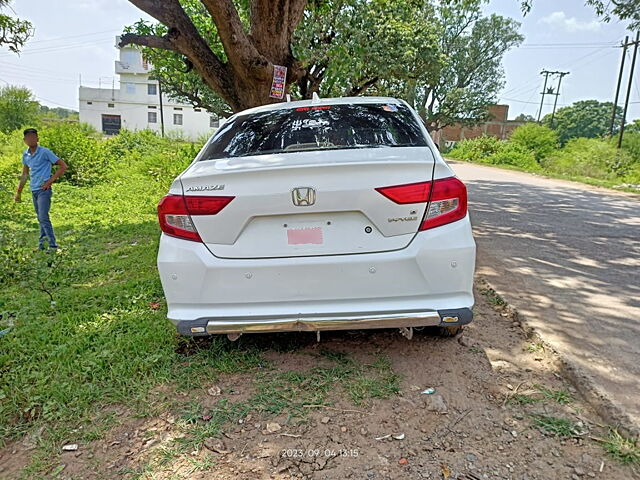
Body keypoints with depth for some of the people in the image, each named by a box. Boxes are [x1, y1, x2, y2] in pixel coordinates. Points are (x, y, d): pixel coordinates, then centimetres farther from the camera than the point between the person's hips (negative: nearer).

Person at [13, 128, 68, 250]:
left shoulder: (45, 152, -7)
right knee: (40, 218, 12)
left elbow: (63, 166, -7)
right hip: (33, 190, 6)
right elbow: (25, 174, 21)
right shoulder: (25, 155, 12)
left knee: (44, 218, -13)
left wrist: (50, 181, -9)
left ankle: (53, 245, -10)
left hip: (44, 190, -6)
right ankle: (42, 242, 20)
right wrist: (19, 192, 22)